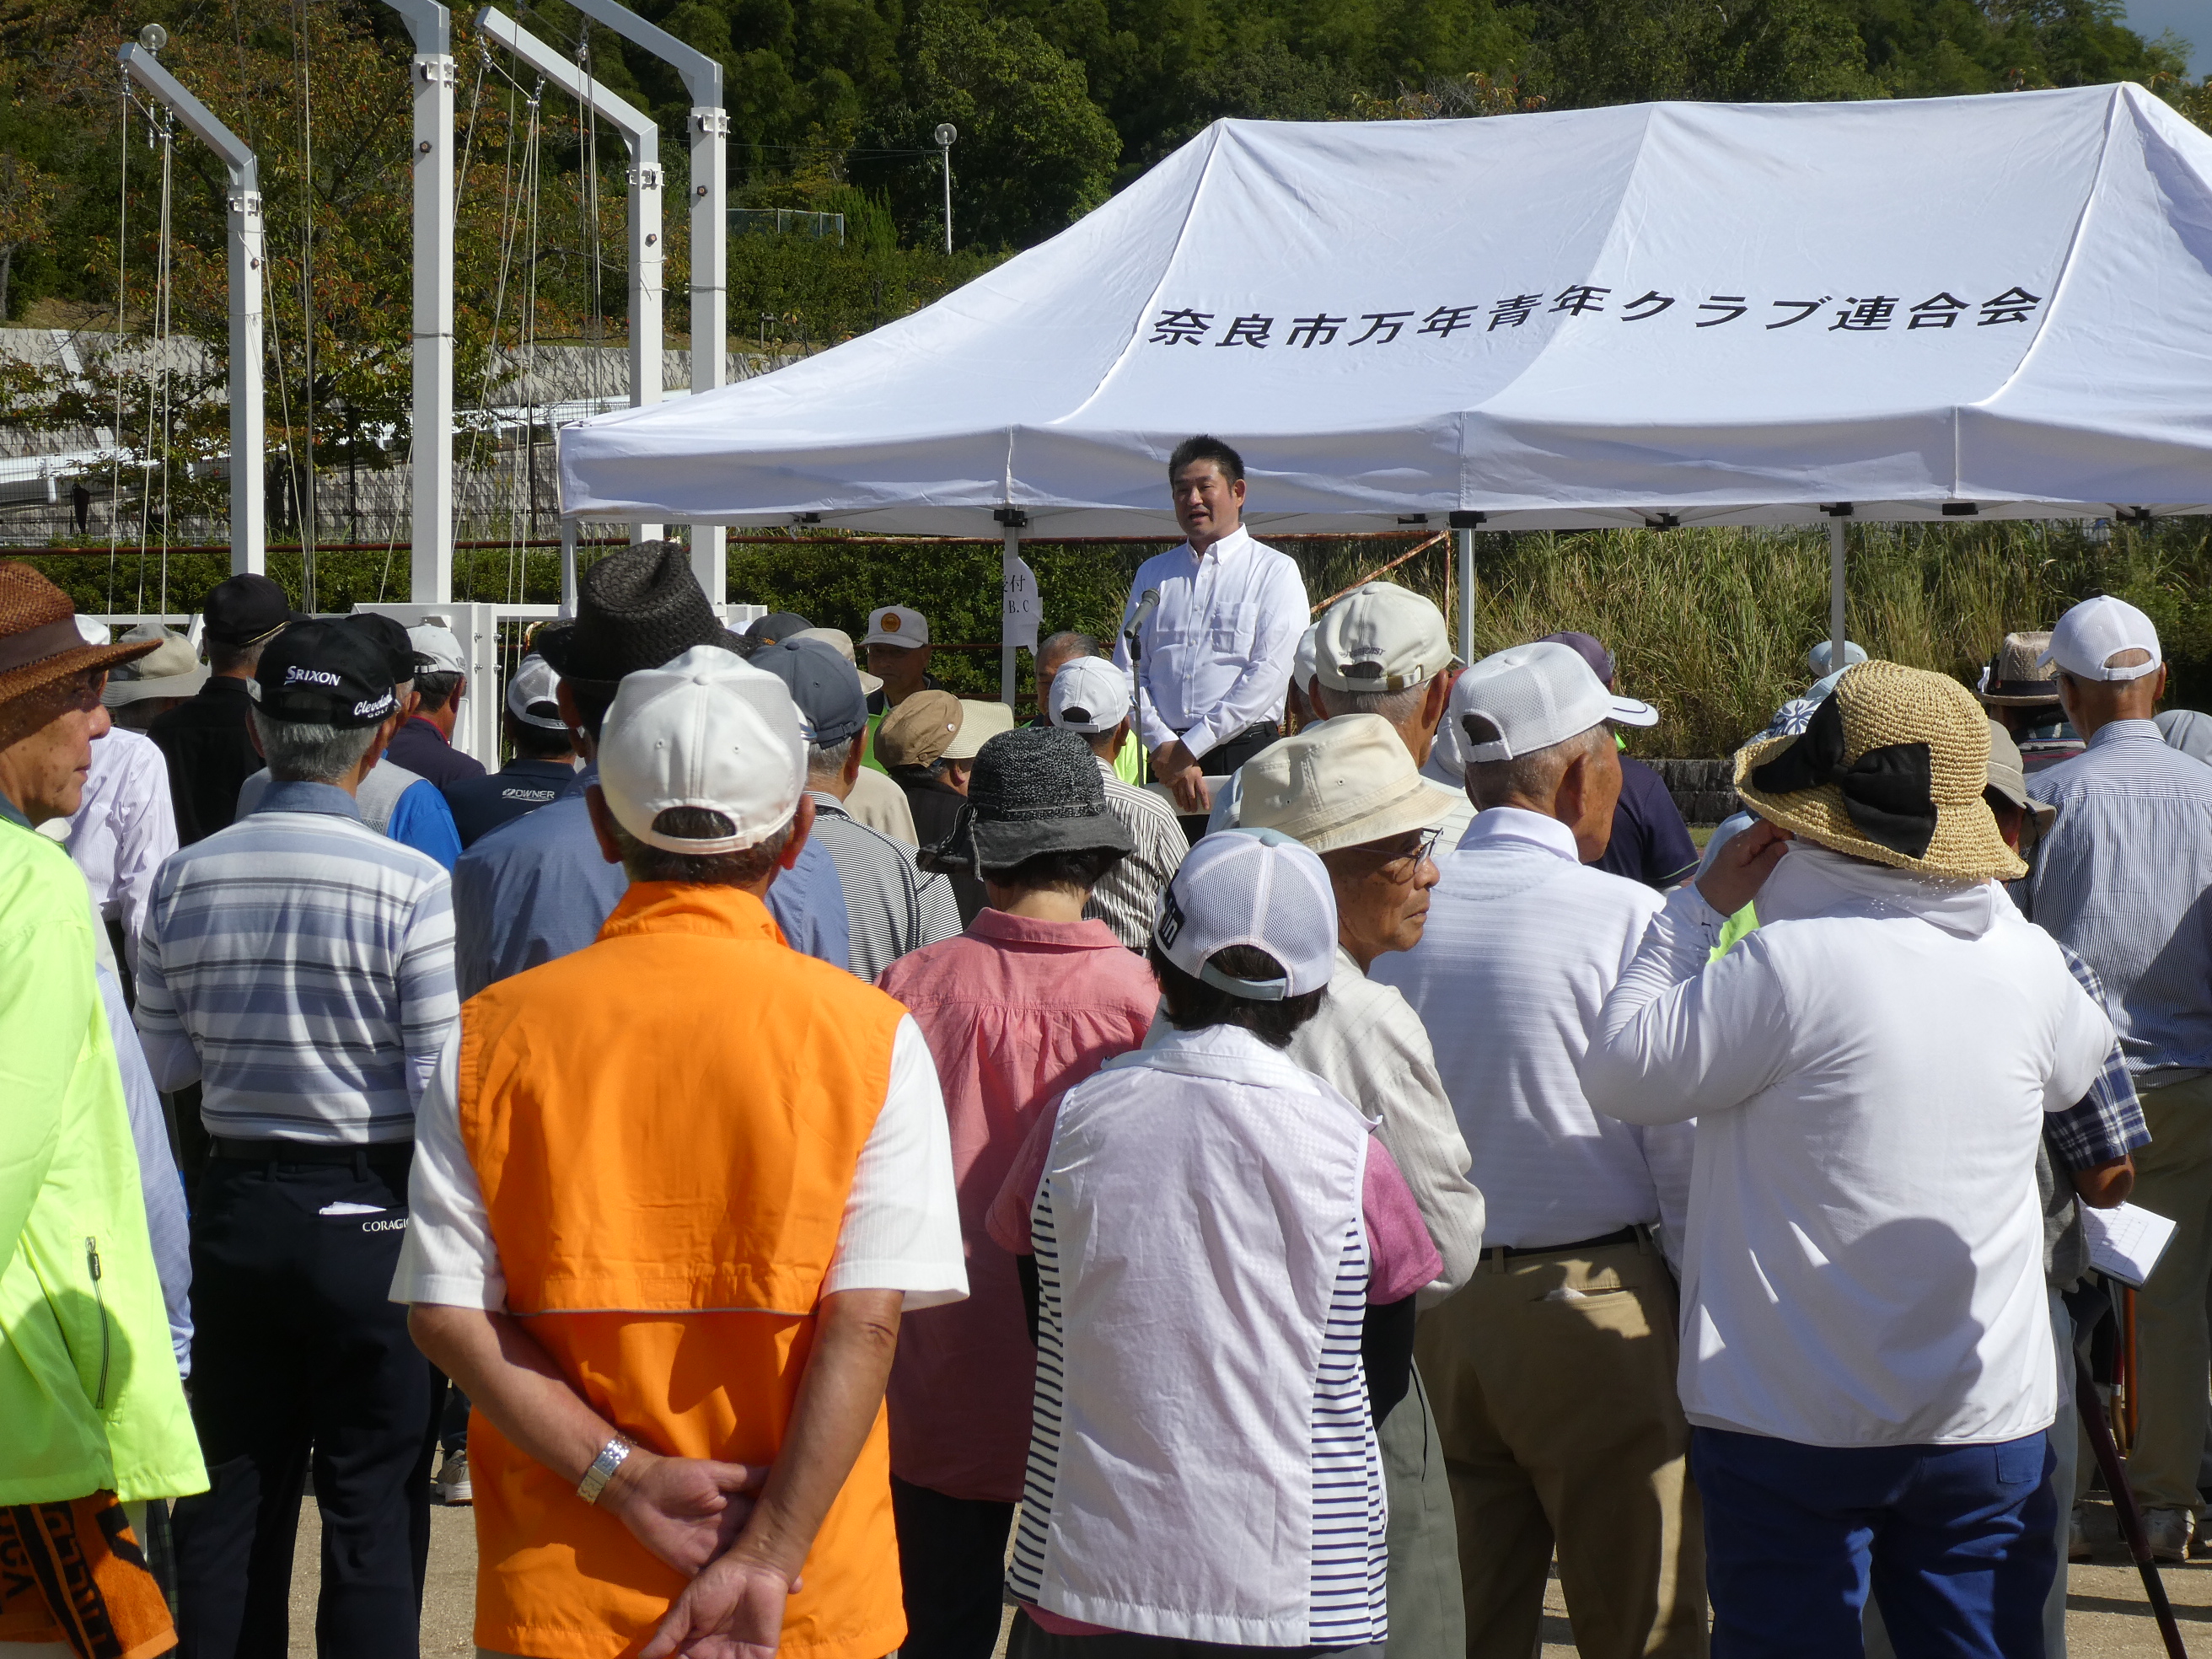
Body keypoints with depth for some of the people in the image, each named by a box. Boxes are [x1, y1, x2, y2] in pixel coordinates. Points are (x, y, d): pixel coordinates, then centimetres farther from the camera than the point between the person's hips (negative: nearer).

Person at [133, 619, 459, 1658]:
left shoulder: (185, 881, -1)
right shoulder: (409, 885, -14)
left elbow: (163, 1062, 8)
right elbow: (446, 1088, -15)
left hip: (235, 1208, 4)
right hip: (370, 1213, -4)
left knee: (230, 1498, 13)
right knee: (372, 1510, 2)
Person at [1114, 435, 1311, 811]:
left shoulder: (1274, 571, 4)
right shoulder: (1152, 574, 17)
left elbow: (1269, 673, -7)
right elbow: (1127, 669, 10)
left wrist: (1190, 748, -11)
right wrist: (1163, 745, -8)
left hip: (1245, 755, -3)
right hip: (1165, 761, 3)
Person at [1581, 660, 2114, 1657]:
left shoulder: (1792, 966, -18)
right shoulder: (2028, 962, -2)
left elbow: (1618, 1072, -9)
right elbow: (2078, 1064, 21)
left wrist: (1700, 905, -1)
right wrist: (1984, 890, 23)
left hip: (1794, 1428, -4)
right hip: (1990, 1422, 4)